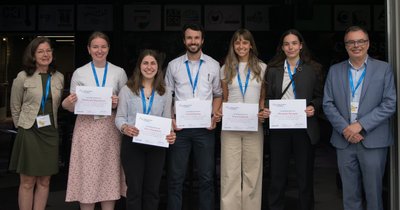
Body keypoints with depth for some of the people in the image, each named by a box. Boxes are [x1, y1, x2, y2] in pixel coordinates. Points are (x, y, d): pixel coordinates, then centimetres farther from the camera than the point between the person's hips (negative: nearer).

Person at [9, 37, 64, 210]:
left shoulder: (59, 78, 5)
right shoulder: (23, 77, -4)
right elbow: (15, 107, 6)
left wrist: (50, 122, 11)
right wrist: (22, 127, 9)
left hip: (50, 132, 3)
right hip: (29, 132, -3)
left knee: (44, 181, 8)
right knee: (27, 182, 2)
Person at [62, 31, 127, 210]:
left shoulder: (119, 72, 7)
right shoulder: (79, 73, 5)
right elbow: (73, 107, 5)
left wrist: (118, 103, -12)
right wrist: (67, 103, -17)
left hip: (110, 128, 1)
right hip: (86, 127, -1)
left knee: (109, 172, 3)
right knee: (87, 174, 0)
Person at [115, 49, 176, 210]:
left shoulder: (164, 93, 9)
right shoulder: (127, 89, 1)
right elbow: (119, 117, 1)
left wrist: (170, 134, -13)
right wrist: (124, 128, -22)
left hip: (156, 145, 2)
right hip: (132, 143, -2)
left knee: (152, 189, 11)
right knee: (134, 189, 5)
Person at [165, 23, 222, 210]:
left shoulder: (213, 65, 4)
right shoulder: (173, 65, 4)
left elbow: (218, 95, 11)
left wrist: (215, 116, -3)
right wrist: (170, 119, -4)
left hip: (205, 127, 0)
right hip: (179, 126, 0)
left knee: (206, 177, 8)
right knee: (175, 177, 7)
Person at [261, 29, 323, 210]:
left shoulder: (313, 69, 5)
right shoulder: (273, 69, 8)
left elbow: (319, 97, 7)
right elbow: (269, 97, 9)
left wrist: (313, 107, -13)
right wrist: (266, 110, -10)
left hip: (304, 127, -1)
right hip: (279, 127, 1)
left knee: (305, 175, 8)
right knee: (277, 174, 6)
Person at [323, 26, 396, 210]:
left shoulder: (384, 69, 1)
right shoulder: (334, 71, 8)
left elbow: (389, 104, -6)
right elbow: (328, 104, 4)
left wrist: (360, 124, -14)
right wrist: (345, 129, -9)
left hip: (373, 141, -2)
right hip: (344, 141, 2)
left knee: (373, 192, 5)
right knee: (349, 194, 9)